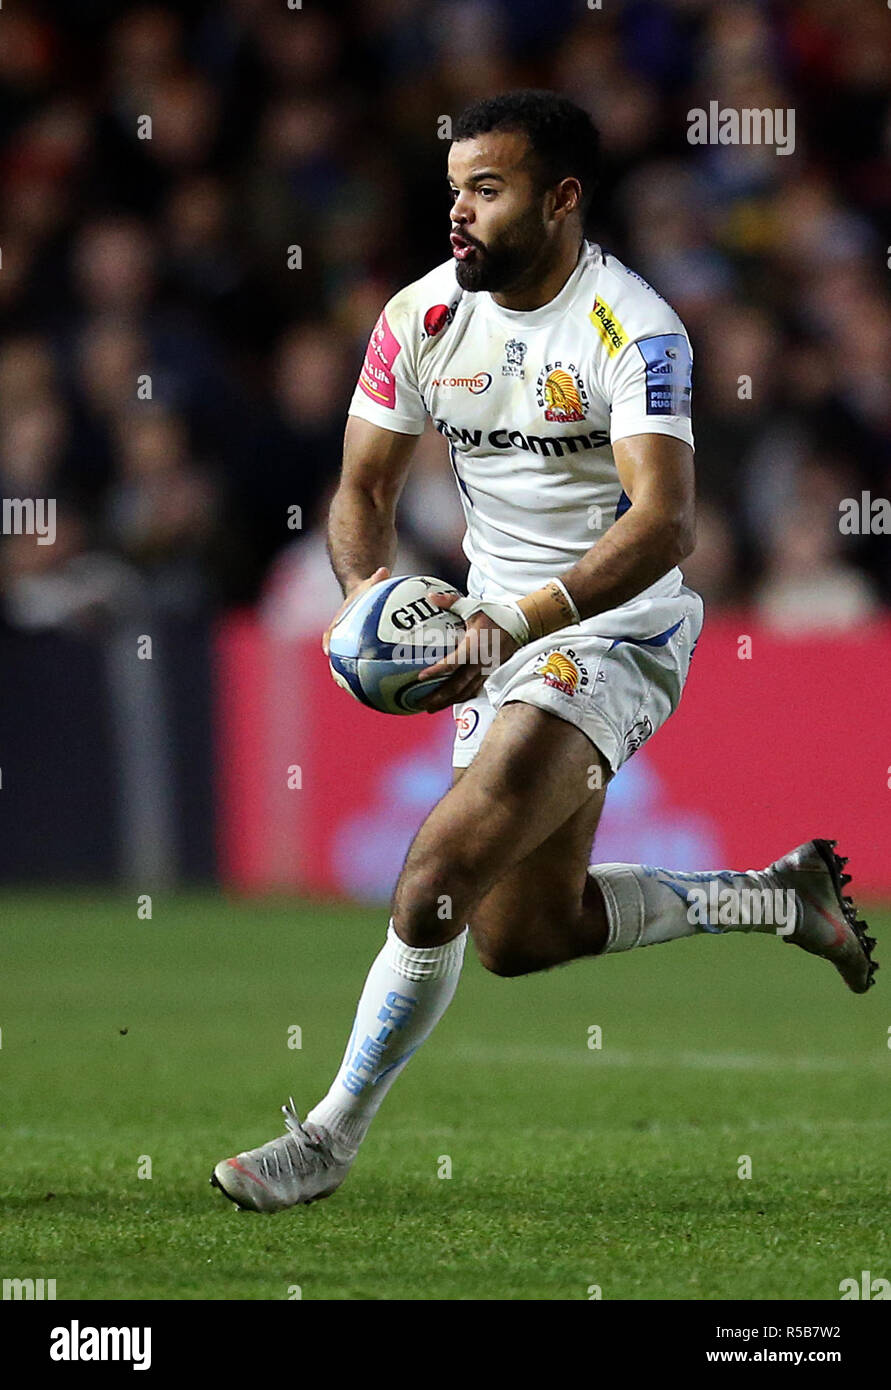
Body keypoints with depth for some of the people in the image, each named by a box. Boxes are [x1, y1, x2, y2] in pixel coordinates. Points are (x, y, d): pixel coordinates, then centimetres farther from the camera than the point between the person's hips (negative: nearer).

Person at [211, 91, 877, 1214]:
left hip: (615, 636, -8)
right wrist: (367, 590, -15)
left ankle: (330, 1136, -10)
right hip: (502, 636, 8)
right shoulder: (422, 317, -1)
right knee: (523, 935, 14)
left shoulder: (634, 332, -19)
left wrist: (510, 622, -41)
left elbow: (663, 525, -30)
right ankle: (779, 896, 34)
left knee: (443, 870, -23)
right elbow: (364, 488, 7)